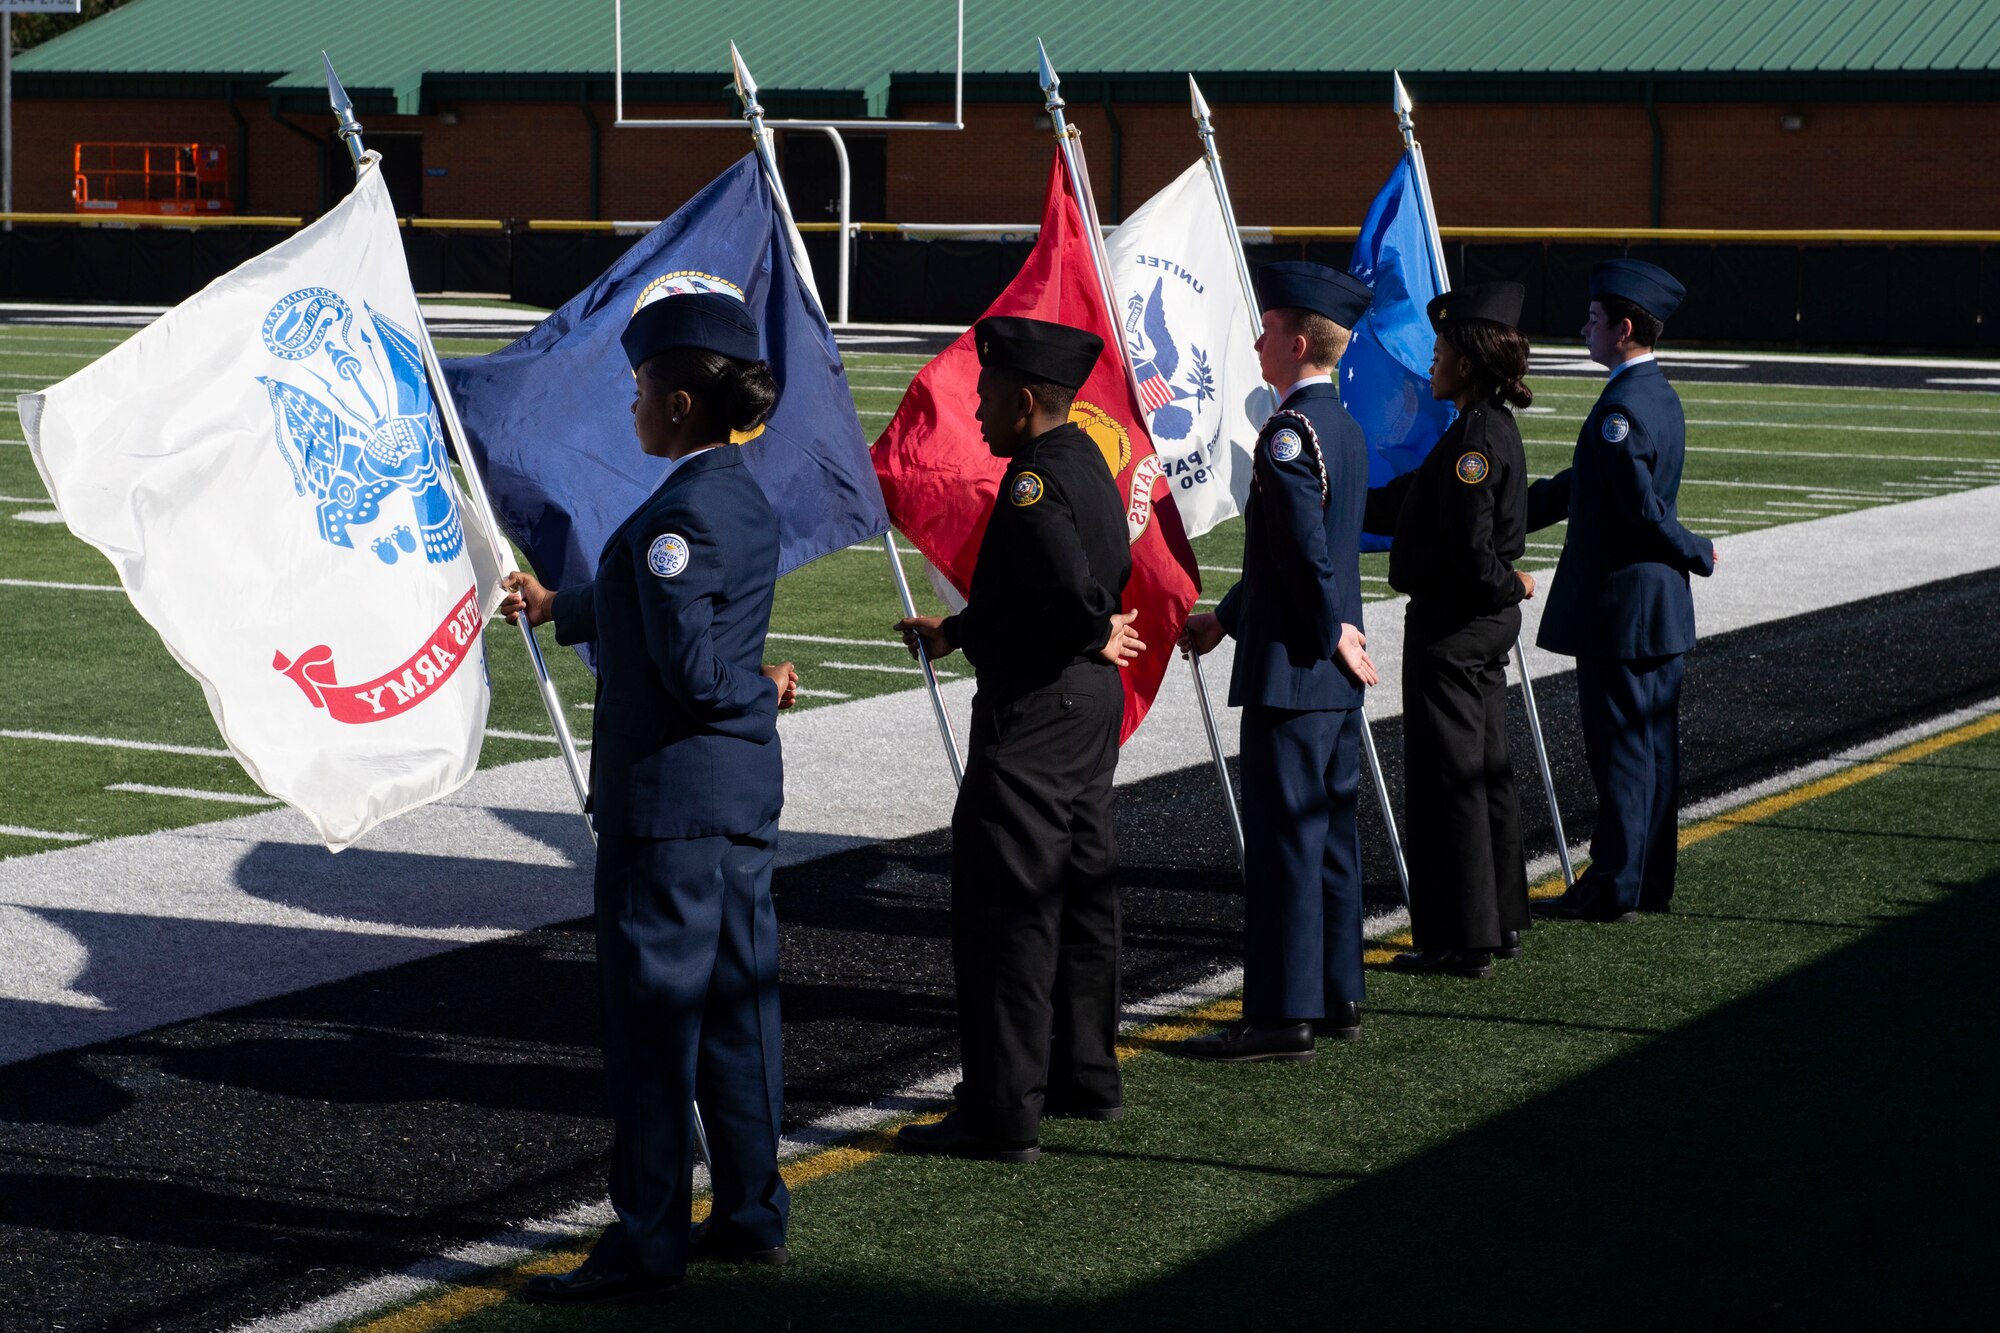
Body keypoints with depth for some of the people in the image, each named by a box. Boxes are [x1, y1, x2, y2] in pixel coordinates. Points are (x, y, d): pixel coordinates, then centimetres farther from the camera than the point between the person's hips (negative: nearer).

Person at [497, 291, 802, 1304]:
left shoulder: (679, 514, -19)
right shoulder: (747, 502, 11)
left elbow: (691, 671, -24)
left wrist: (761, 686, -4)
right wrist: (556, 607, 41)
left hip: (672, 793, -9)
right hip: (745, 783, 9)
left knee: (652, 1012, -3)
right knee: (736, 1000, 14)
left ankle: (648, 1241, 3)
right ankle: (751, 1213, 22)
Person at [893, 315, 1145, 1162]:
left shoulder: (1034, 481, -20)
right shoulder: (1087, 464, 11)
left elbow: (1071, 590, -31)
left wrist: (1092, 636, -9)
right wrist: (960, 632, 17)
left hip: (1034, 712, -10)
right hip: (1091, 703, 10)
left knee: (1005, 907, -6)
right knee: (1080, 889, 17)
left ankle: (1002, 1115, -4)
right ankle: (1085, 1077, 29)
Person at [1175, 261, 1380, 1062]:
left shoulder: (1290, 431, -17)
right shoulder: (1343, 427, 14)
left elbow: (1307, 548, -23)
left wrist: (1330, 636, -11)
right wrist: (1226, 618, 23)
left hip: (1293, 670, -10)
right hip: (1336, 675, 10)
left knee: (1283, 837, -5)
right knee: (1331, 831, 14)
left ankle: (1282, 1015, -2)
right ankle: (1336, 996, 22)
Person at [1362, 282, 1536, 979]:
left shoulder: (1473, 440, -21)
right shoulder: (1495, 429, 11)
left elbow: (1472, 548, -23)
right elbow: (1402, 503, 18)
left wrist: (1508, 585, -6)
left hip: (1450, 627, -10)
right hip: (1485, 623, 10)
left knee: (1446, 778, -3)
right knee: (1486, 771, 16)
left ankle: (1460, 939, 2)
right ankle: (1499, 920, 25)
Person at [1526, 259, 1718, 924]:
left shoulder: (1620, 409, -21)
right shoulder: (1660, 396, 11)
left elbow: (1642, 510, -22)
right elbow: (1575, 488, 18)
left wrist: (1696, 553, -5)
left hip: (1619, 605, -9)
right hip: (1660, 607, 9)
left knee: (1619, 744, -3)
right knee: (1653, 743, 13)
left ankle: (1613, 889, 3)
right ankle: (1650, 880, 20)